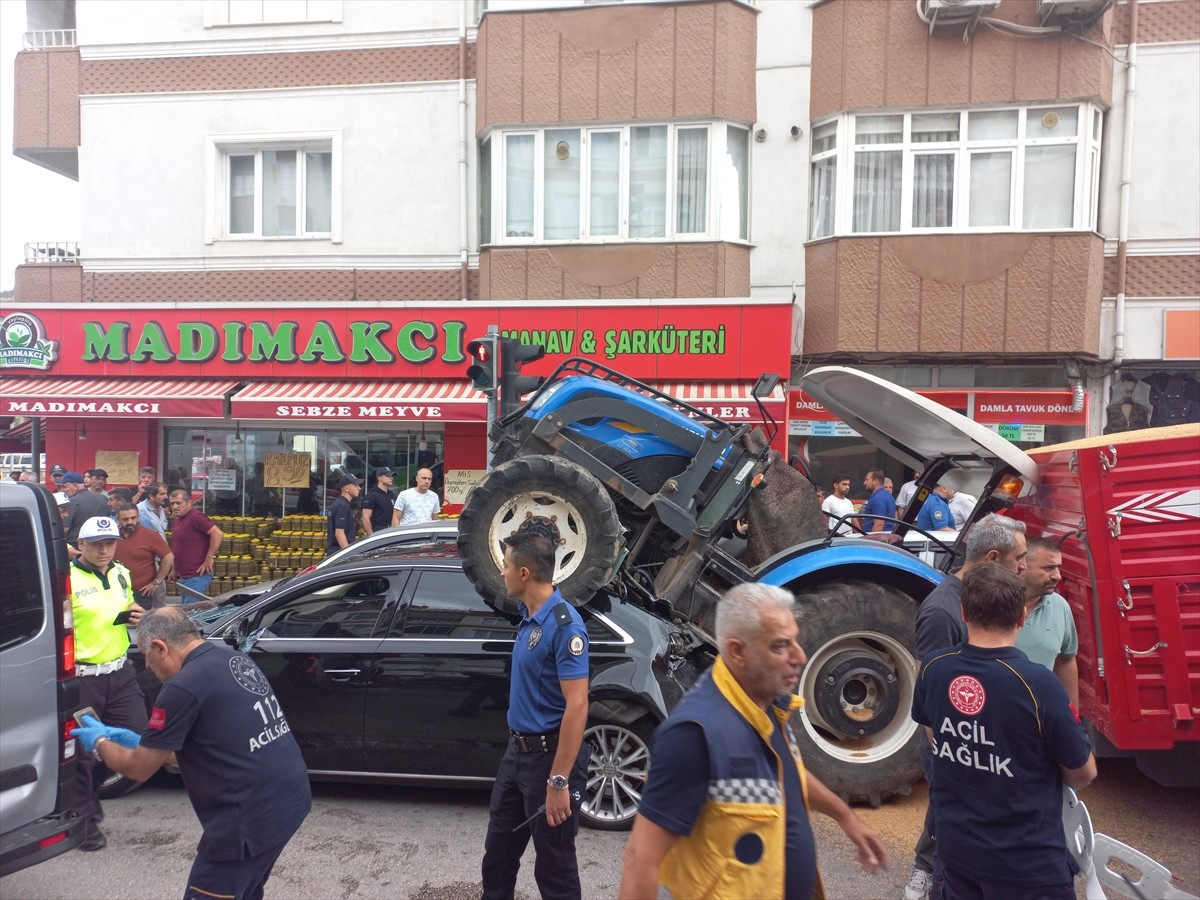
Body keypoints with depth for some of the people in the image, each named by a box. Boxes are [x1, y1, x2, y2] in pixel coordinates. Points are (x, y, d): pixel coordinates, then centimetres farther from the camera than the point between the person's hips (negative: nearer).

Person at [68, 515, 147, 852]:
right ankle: (84, 819, 24)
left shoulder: (121, 574, 8)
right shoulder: (68, 578, -14)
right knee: (82, 749, 6)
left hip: (120, 671, 6)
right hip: (82, 678, -6)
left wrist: (137, 615, 2)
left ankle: (91, 788, 35)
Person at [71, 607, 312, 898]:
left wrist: (100, 743, 17)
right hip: (292, 797, 9)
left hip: (253, 814, -9)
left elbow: (139, 768, -2)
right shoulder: (233, 659, 11)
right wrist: (140, 741, 26)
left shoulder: (184, 687, -15)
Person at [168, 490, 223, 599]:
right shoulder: (178, 518, 14)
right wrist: (175, 569, 20)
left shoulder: (195, 517, -15)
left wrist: (209, 559, -22)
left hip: (197, 577, -10)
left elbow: (218, 533, -25)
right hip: (184, 577, 10)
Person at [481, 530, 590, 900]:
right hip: (518, 751, 9)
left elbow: (576, 706, -25)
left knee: (554, 864, 8)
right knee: (498, 851, 21)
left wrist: (559, 781, -25)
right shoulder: (529, 617, 6)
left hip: (550, 755, -9)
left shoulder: (564, 624, -22)